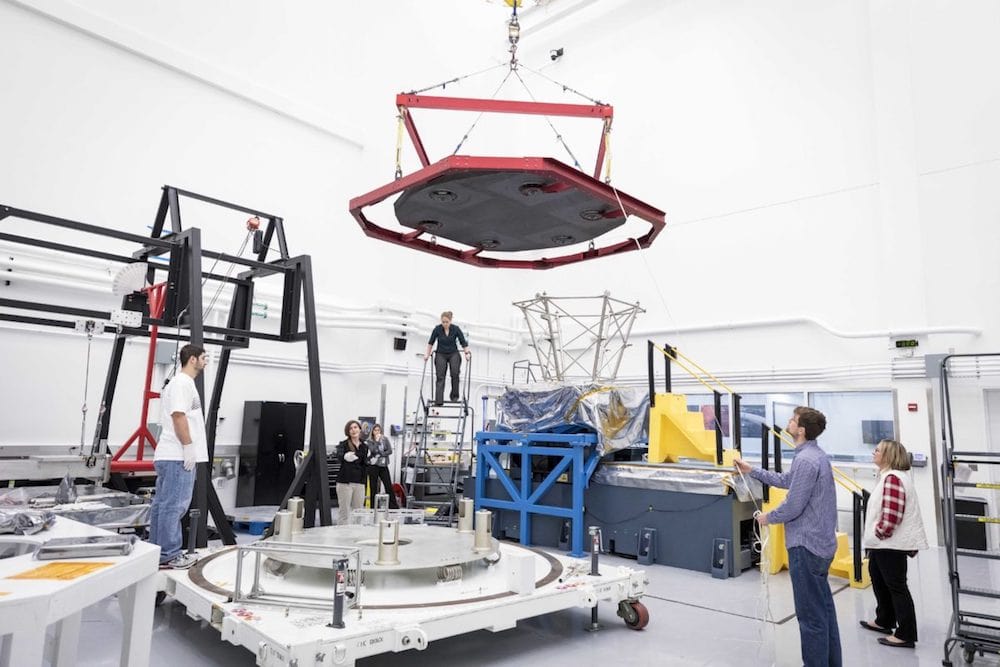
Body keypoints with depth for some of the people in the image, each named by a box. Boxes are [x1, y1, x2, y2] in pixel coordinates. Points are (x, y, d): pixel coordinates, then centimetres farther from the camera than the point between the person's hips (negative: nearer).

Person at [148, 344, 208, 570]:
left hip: (171, 456, 11)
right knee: (173, 506, -6)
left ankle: (157, 553, 20)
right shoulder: (182, 383, -11)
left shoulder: (183, 382, 20)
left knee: (163, 504, 13)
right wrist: (188, 447, -19)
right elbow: (178, 416, -19)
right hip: (178, 457, -11)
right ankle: (168, 555, 0)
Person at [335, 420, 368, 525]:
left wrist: (364, 482, 13)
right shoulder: (343, 444, -5)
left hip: (359, 483, 4)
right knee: (344, 512, 0)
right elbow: (339, 455, -26)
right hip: (345, 482, -4)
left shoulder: (365, 446, 9)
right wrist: (345, 456, -47)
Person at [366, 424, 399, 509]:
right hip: (373, 465, -1)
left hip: (383, 465, 1)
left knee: (389, 485, -3)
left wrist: (380, 454, -11)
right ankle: (373, 507, 12)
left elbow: (390, 451, -1)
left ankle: (394, 506, 2)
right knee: (373, 487, 3)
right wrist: (377, 440, -12)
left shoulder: (385, 439, 7)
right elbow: (373, 450, -14)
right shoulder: (370, 441, 1)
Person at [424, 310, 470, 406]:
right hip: (441, 355, 1)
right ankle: (439, 400, -18)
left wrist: (467, 353, -19)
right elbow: (431, 342, 1)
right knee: (440, 376, -13)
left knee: (455, 372, -24)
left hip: (453, 354, 0)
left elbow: (464, 343, -8)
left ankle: (455, 395, -8)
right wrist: (427, 354, 2)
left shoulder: (456, 329, -13)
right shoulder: (437, 329, -12)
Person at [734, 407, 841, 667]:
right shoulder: (817, 455, 10)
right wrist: (751, 471, 23)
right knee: (824, 607, 19)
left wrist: (768, 517, -6)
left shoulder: (805, 460, -23)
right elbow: (786, 480, 22)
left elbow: (793, 507, -23)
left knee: (811, 614, 1)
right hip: (822, 543, 10)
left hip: (806, 545, -10)